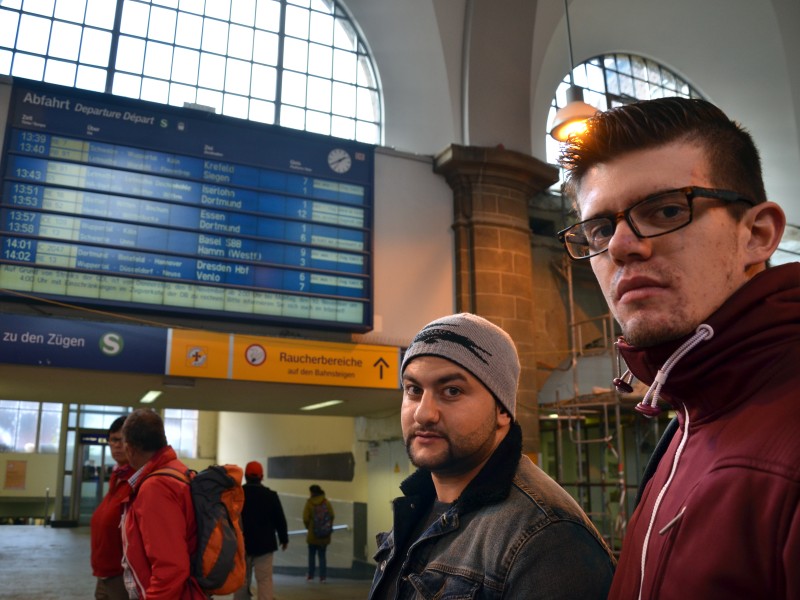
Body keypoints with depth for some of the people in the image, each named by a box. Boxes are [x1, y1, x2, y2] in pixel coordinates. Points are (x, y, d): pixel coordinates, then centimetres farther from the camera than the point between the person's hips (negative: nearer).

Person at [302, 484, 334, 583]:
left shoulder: (309, 503, -9)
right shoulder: (327, 502, -4)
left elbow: (306, 518, -12)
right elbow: (332, 516, -6)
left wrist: (308, 527, 7)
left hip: (312, 534, -2)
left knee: (311, 555, 14)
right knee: (322, 556, 9)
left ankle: (310, 575, 21)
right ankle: (322, 577, 5)